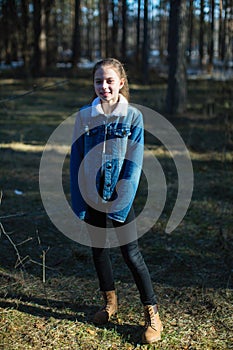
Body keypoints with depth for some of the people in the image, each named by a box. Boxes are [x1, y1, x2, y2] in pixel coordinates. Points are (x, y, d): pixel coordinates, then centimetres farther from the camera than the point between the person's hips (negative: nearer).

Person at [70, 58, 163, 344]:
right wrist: (78, 202, -3)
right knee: (98, 249, 14)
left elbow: (133, 165, -10)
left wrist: (120, 204, -14)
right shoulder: (84, 117, -2)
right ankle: (110, 302, 34)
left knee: (131, 253, -2)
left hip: (120, 197, -3)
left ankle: (152, 313, 10)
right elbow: (76, 160, 1)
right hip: (91, 197, 3)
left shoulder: (133, 117, -9)